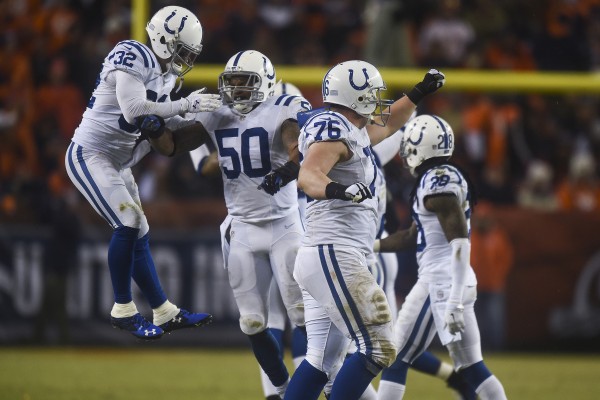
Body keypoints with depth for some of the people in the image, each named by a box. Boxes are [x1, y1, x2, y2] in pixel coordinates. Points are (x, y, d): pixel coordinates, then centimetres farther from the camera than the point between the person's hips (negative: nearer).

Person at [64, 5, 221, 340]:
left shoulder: (164, 78, 10)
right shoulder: (133, 58, -18)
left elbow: (169, 142, 11)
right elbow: (133, 110, -31)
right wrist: (185, 105, -24)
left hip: (116, 164, 10)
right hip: (90, 155, -10)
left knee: (139, 236, 11)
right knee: (128, 225, -17)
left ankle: (165, 313, 18)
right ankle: (123, 311, -7)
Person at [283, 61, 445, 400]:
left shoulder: (352, 131, 19)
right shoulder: (334, 128, -10)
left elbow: (387, 125, 41)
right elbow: (308, 175, -28)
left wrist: (420, 93, 33)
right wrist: (336, 189, -47)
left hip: (323, 258, 11)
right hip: (335, 256, -11)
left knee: (323, 360, 12)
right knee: (378, 349, -13)